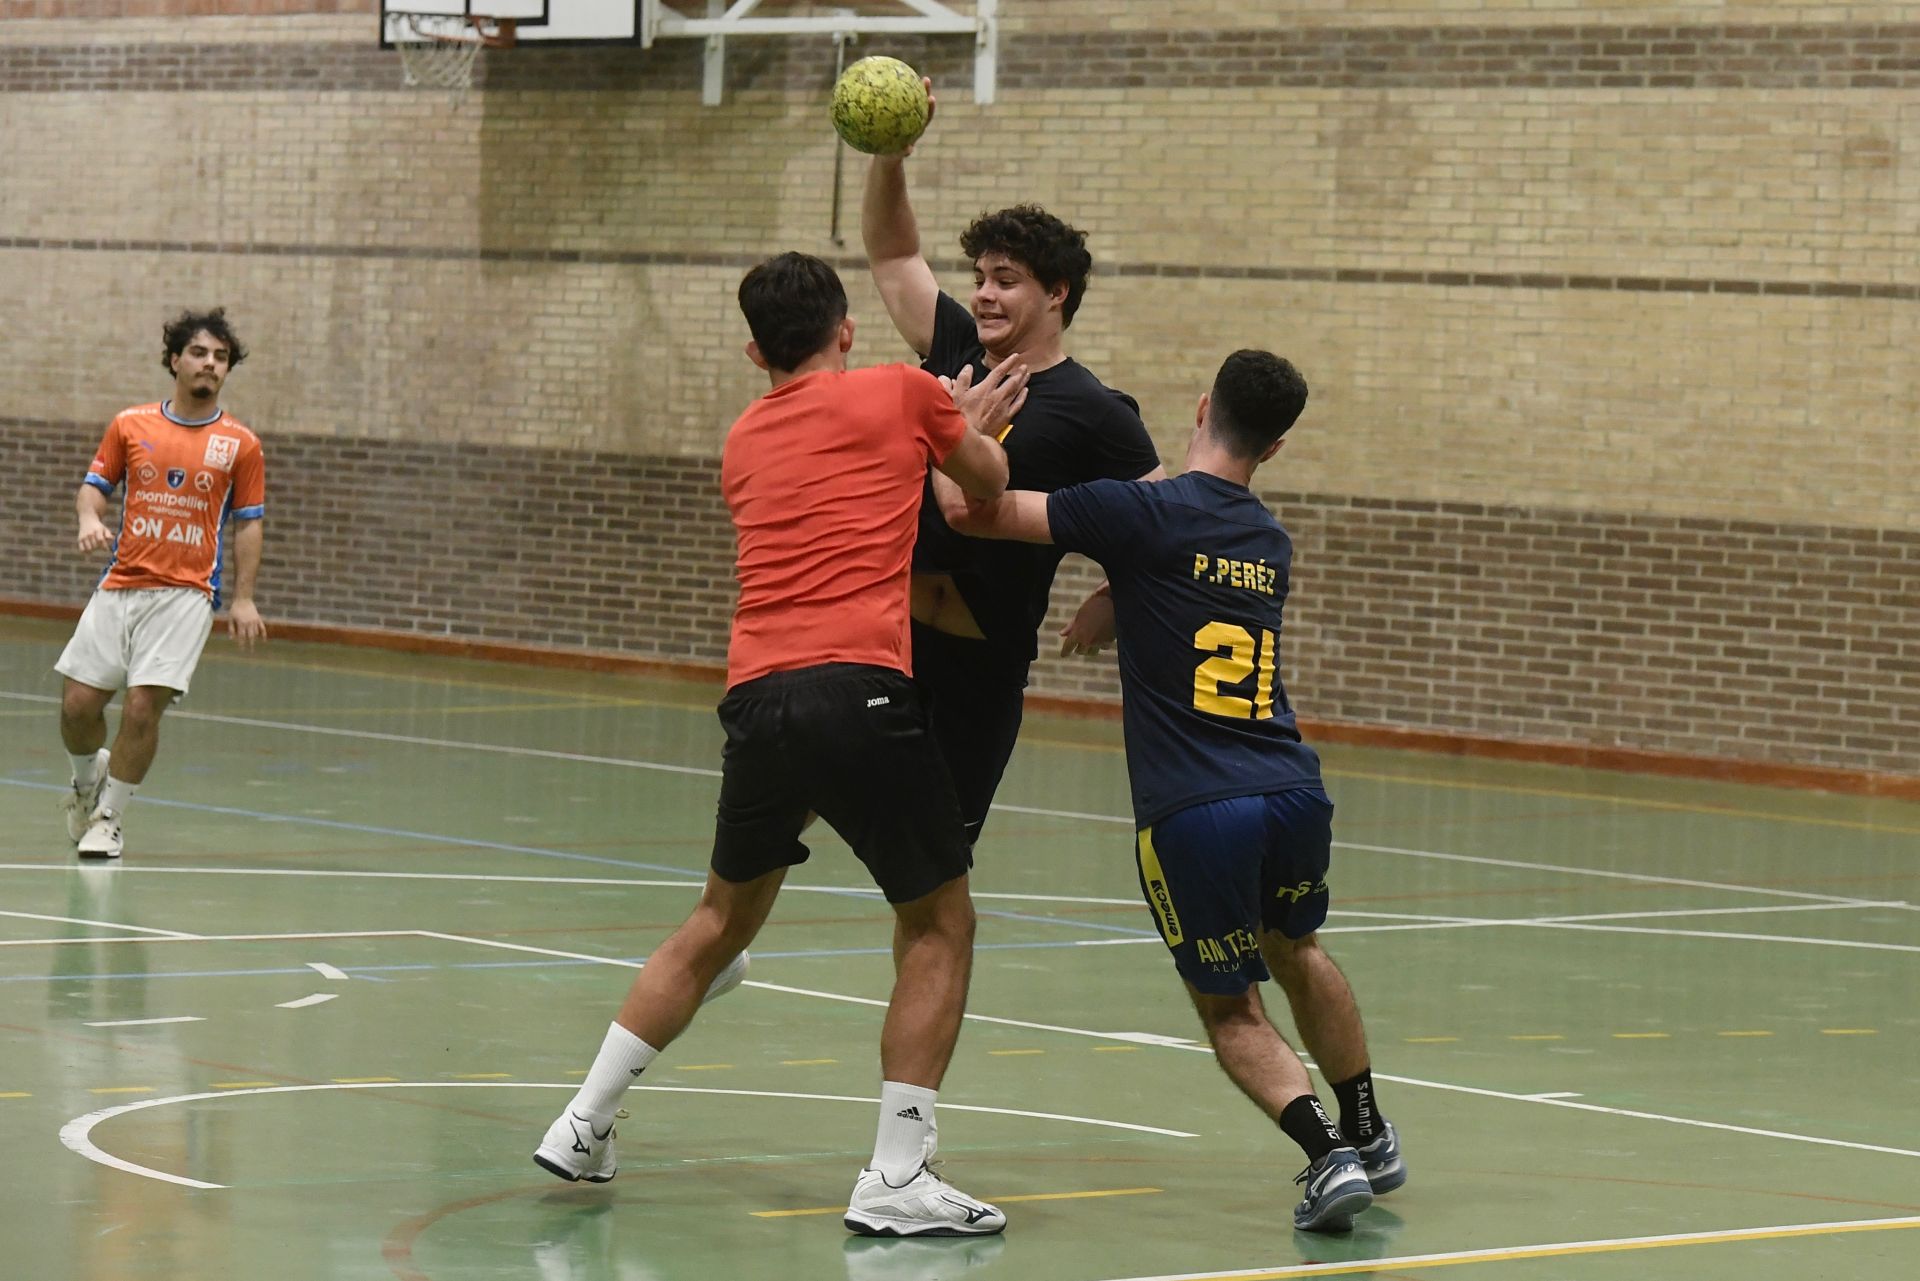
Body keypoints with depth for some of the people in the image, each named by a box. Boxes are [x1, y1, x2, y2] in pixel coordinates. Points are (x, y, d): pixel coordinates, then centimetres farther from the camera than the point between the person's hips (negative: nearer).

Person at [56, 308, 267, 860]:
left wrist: (244, 600, -1)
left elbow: (247, 524, 6)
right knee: (79, 702, -2)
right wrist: (90, 518, -11)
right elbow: (94, 485, 13)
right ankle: (87, 779, 32)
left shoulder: (240, 444, 3)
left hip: (185, 593, -2)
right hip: (120, 584, 2)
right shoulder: (130, 425, 6)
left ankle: (107, 817, 5)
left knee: (144, 705, -13)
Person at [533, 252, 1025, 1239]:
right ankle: (896, 1179, 0)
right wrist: (962, 427, 43)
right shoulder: (901, 392, 8)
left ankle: (583, 1126, 26)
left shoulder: (744, 440, 21)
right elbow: (992, 487, 23)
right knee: (938, 927, 8)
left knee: (722, 920, 23)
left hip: (756, 697, 5)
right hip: (860, 686, -5)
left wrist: (956, 418, 39)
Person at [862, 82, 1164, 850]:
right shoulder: (952, 351, 9)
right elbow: (892, 252, 16)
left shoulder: (1091, 412, -6)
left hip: (983, 658, -5)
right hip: (890, 628, 5)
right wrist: (889, 153, 3)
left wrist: (1115, 601, -17)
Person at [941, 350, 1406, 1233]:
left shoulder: (1140, 513, -4)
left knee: (1231, 1010, 14)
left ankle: (1330, 1154, -5)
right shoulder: (1272, 544, 16)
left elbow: (970, 509, -4)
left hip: (1191, 813, -5)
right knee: (1295, 953, 33)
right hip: (1293, 794, 5)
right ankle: (1370, 1136, 44)